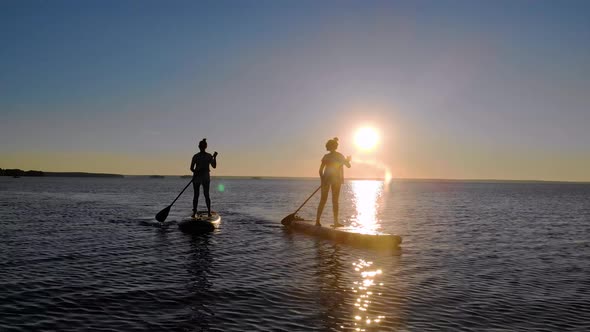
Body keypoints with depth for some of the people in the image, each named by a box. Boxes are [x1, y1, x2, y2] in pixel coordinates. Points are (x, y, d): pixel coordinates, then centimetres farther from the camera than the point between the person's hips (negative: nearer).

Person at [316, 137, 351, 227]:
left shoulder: (326, 156, 2)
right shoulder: (339, 156, -3)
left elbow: (320, 170, 0)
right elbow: (348, 166, 3)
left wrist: (322, 180, 13)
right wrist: (347, 160, 24)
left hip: (326, 178, 2)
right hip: (336, 179, -2)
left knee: (323, 200, 7)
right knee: (335, 201, 4)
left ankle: (317, 221, 3)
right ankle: (336, 222, 3)